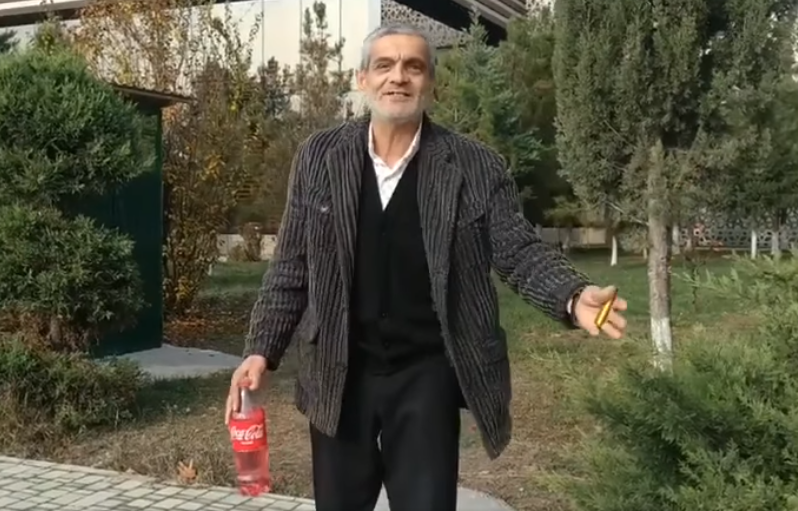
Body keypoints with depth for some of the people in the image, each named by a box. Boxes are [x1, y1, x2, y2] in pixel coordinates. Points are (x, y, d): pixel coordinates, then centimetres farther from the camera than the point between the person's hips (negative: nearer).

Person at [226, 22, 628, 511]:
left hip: (427, 374, -1)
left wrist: (574, 296, -26)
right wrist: (262, 350, -2)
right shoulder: (319, 157, 1)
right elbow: (292, 267, 4)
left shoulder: (476, 166, -4)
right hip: (339, 374, 2)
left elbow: (520, 250, -6)